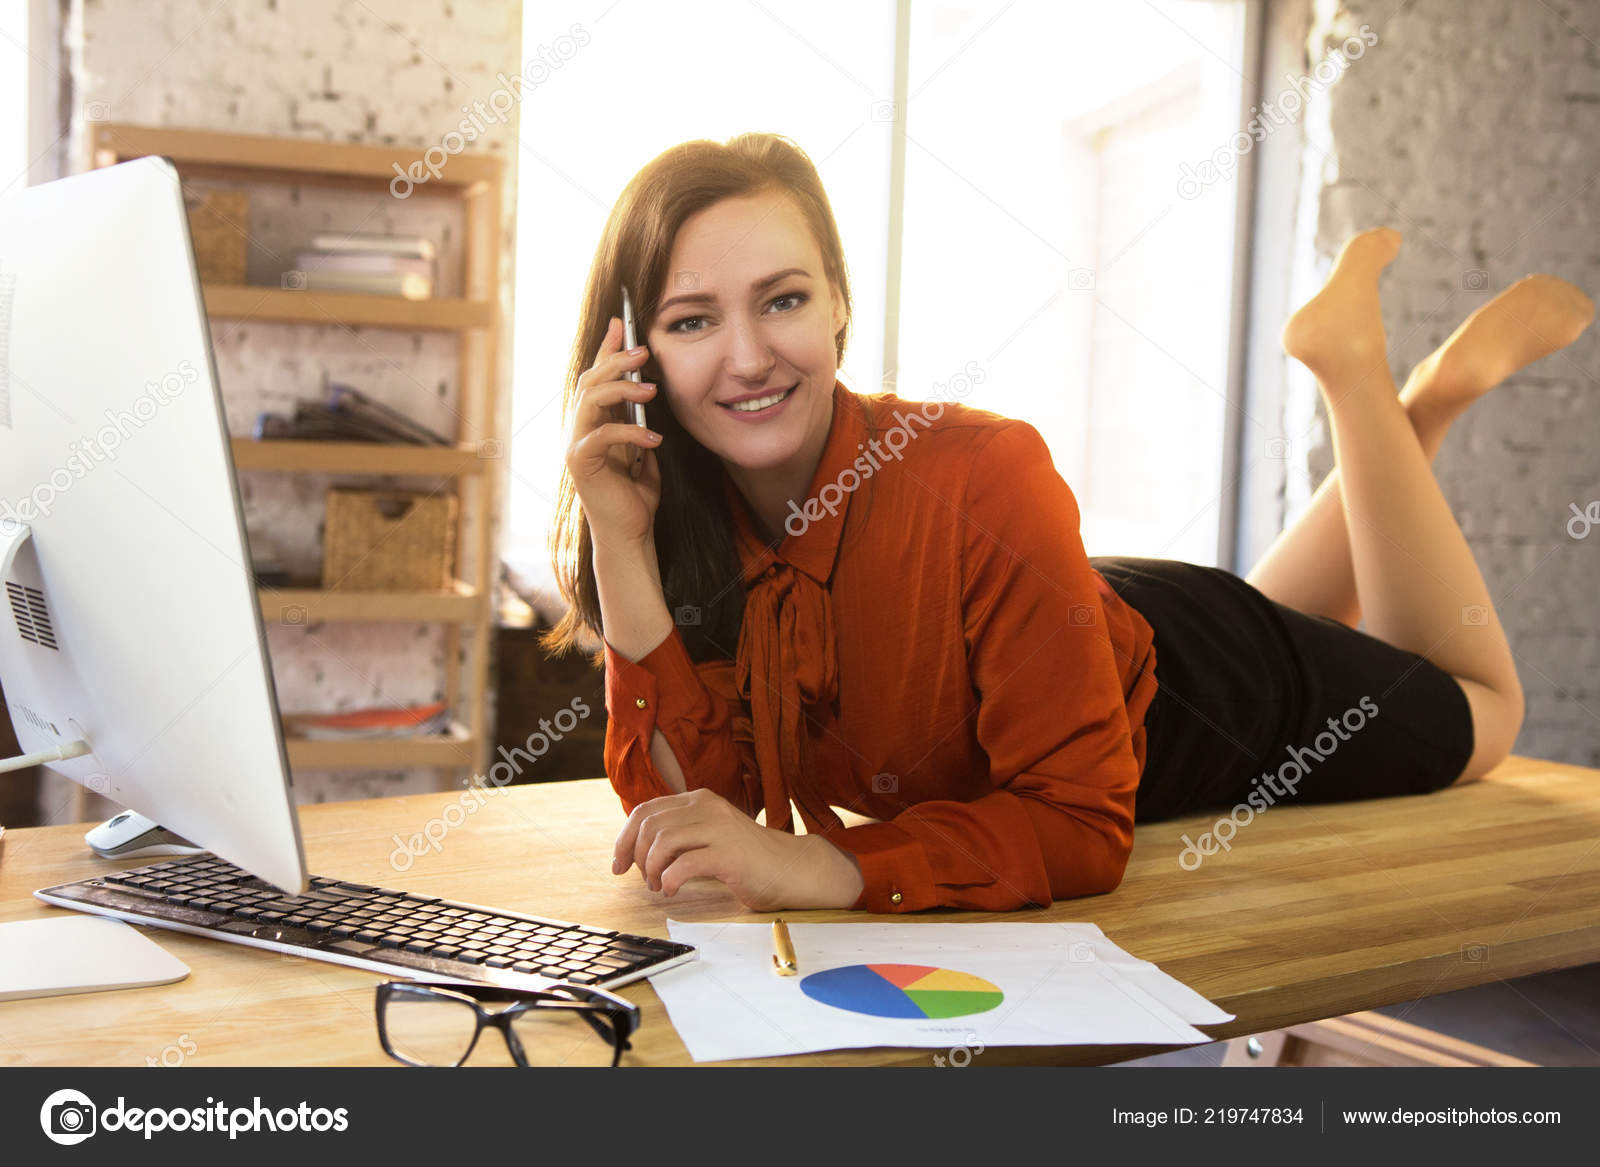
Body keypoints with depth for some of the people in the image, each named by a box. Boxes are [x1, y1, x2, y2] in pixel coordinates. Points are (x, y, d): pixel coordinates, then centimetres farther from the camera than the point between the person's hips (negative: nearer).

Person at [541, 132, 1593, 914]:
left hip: (1176, 687, -4)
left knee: (1474, 719, 27)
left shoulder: (984, 477, -41)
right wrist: (621, 545, -40)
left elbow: (1082, 825, -39)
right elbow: (693, 799, -30)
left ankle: (1359, 368, 24)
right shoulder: (683, 514, -25)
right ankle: (1415, 402, 41)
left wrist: (828, 865, -52)